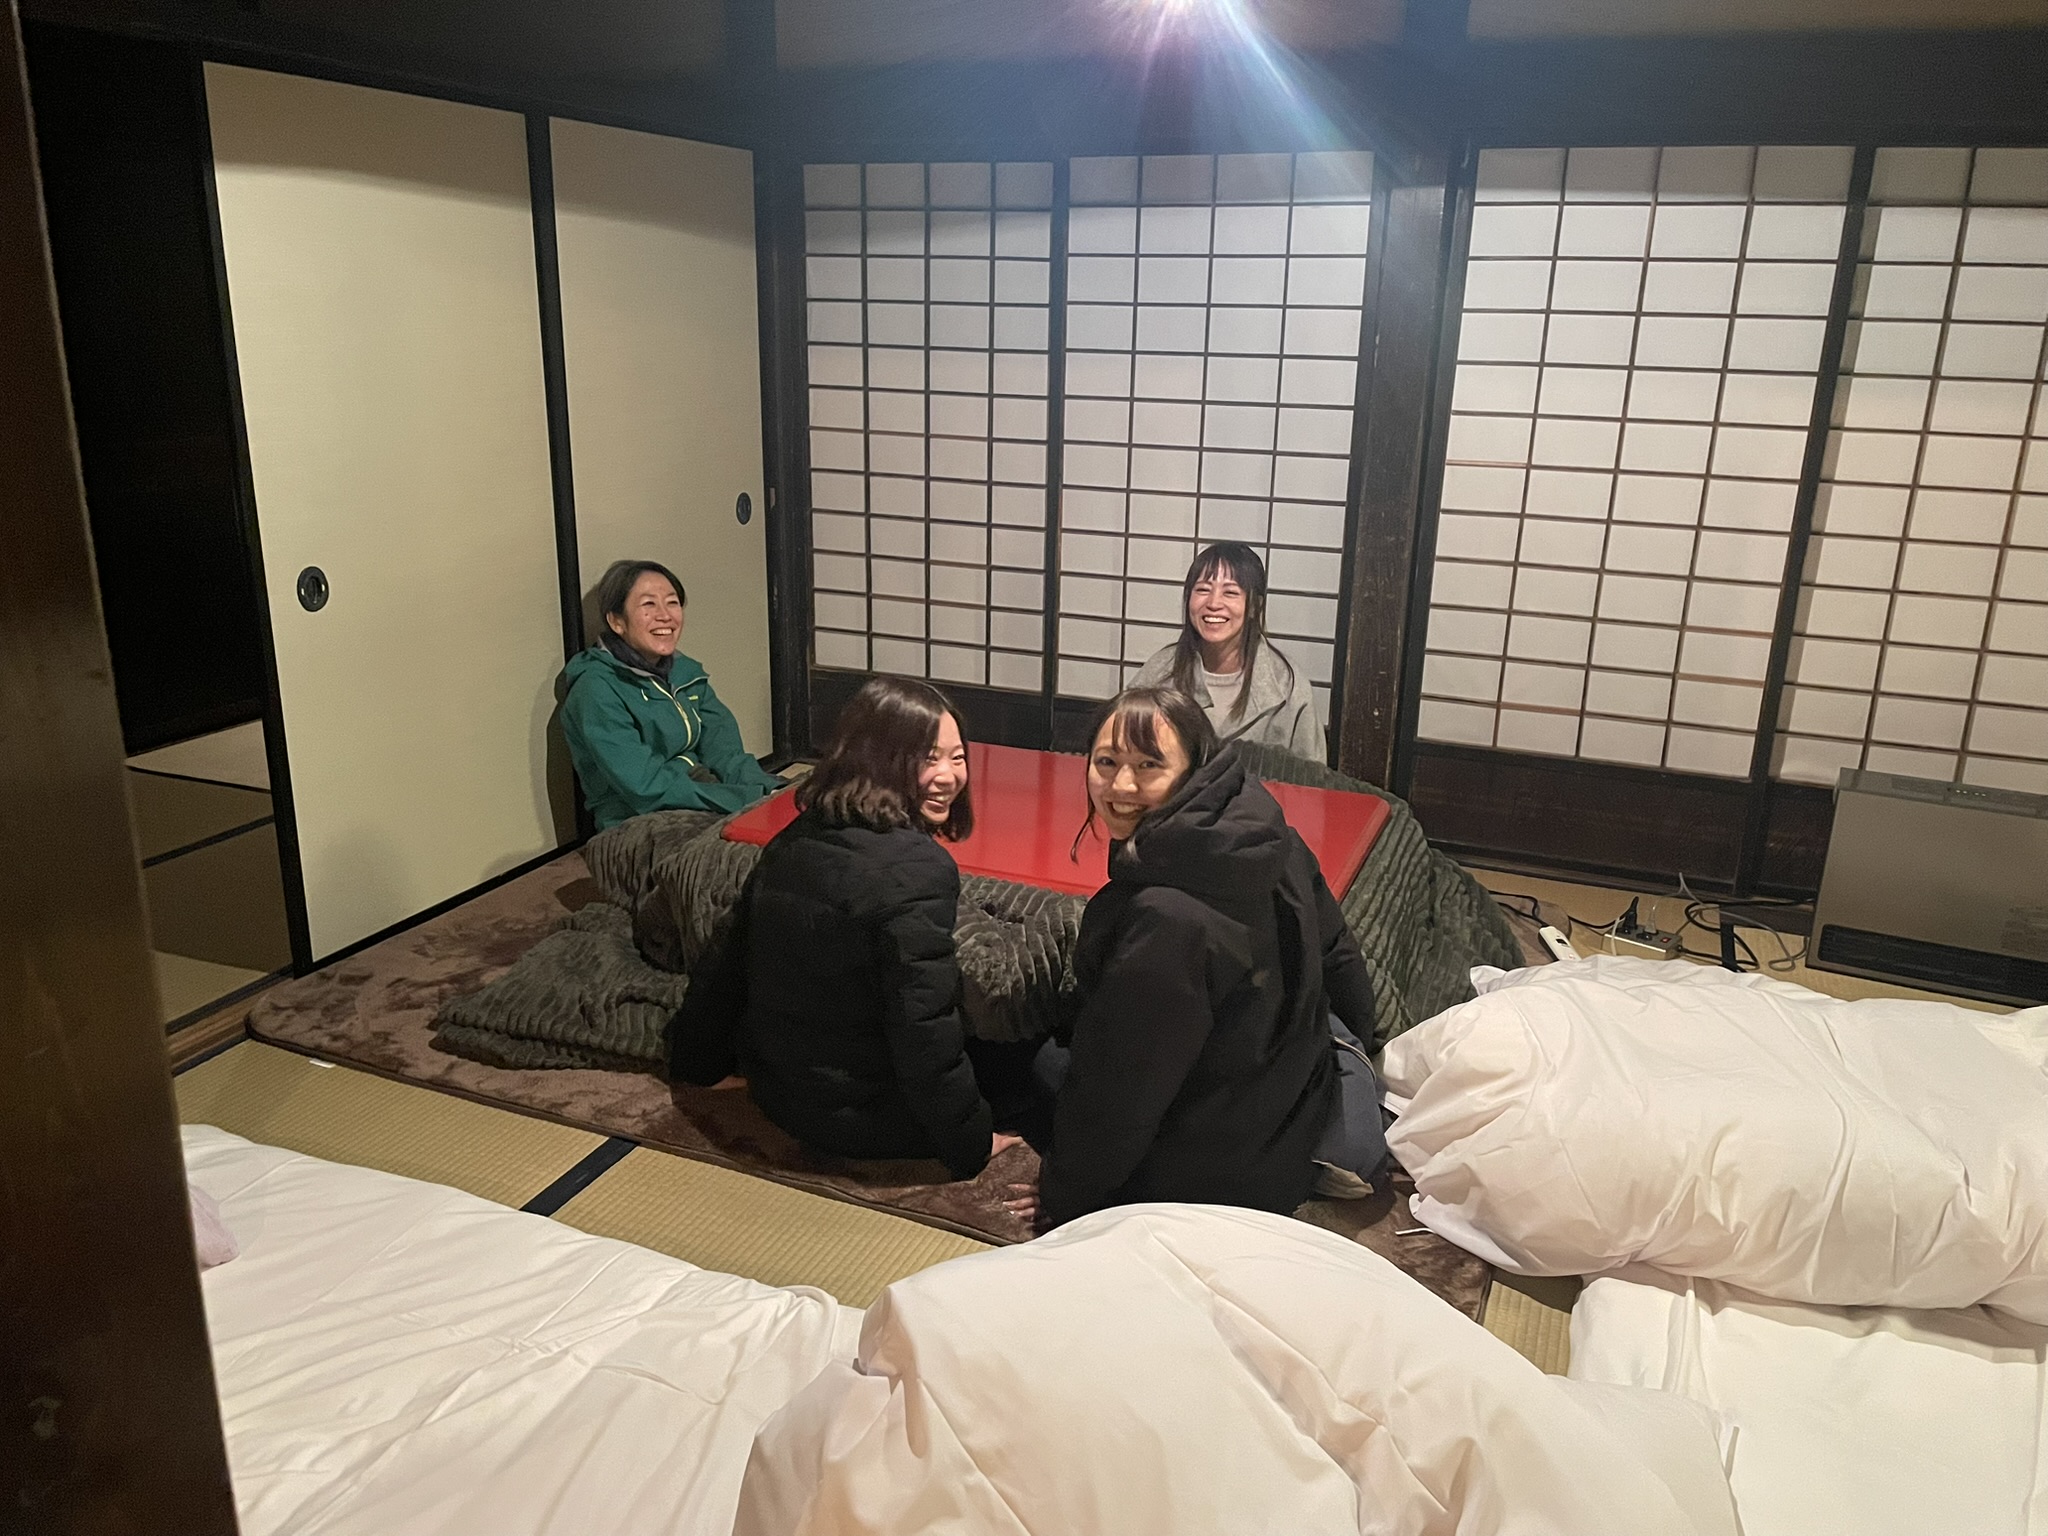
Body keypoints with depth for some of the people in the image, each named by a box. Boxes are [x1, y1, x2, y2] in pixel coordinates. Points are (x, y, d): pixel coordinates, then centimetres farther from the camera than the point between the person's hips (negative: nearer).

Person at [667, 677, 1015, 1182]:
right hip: (858, 1117, -8)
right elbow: (925, 1033, -24)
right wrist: (973, 1145, -12)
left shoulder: (794, 841, 0)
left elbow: (730, 966, 10)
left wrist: (694, 1062, 24)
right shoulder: (917, 872, -25)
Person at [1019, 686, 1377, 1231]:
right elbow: (1339, 959, 6)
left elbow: (1121, 1081, -25)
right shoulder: (1269, 837, -10)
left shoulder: (1166, 921, -36)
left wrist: (1065, 1199, -9)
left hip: (1218, 1180, -8)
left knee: (1047, 1057, 15)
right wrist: (1353, 1048, 25)